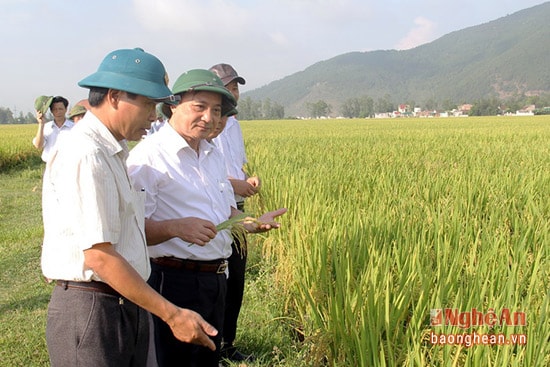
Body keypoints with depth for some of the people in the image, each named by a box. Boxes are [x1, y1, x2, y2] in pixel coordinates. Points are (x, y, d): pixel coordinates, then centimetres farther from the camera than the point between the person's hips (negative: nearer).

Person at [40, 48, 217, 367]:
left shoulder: (114, 152, 13)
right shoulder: (84, 156, -19)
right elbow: (99, 255, -22)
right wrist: (172, 315, -21)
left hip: (127, 304, 9)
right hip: (92, 310, -9)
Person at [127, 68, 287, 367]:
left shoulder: (213, 155, 14)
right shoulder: (149, 155, -14)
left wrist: (253, 223, 6)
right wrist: (175, 227, -35)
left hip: (215, 280, 9)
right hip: (172, 282, -8)